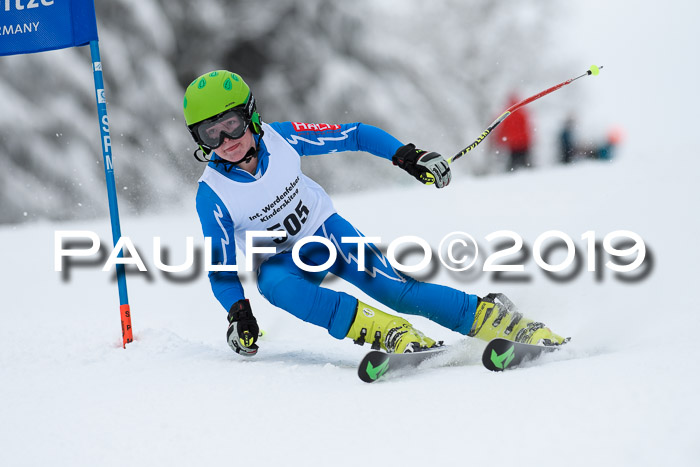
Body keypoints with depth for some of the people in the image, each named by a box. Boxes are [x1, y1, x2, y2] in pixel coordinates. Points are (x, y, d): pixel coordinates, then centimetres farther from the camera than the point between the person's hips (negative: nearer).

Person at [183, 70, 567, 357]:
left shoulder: (281, 139, -19)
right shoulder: (213, 196, -21)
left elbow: (355, 135, -6)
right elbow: (222, 271, -15)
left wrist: (406, 155, -15)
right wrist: (238, 314, -31)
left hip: (327, 230, 1)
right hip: (282, 261, -1)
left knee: (395, 288, -21)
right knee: (274, 284, -37)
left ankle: (506, 323, -15)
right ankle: (392, 334, -45)